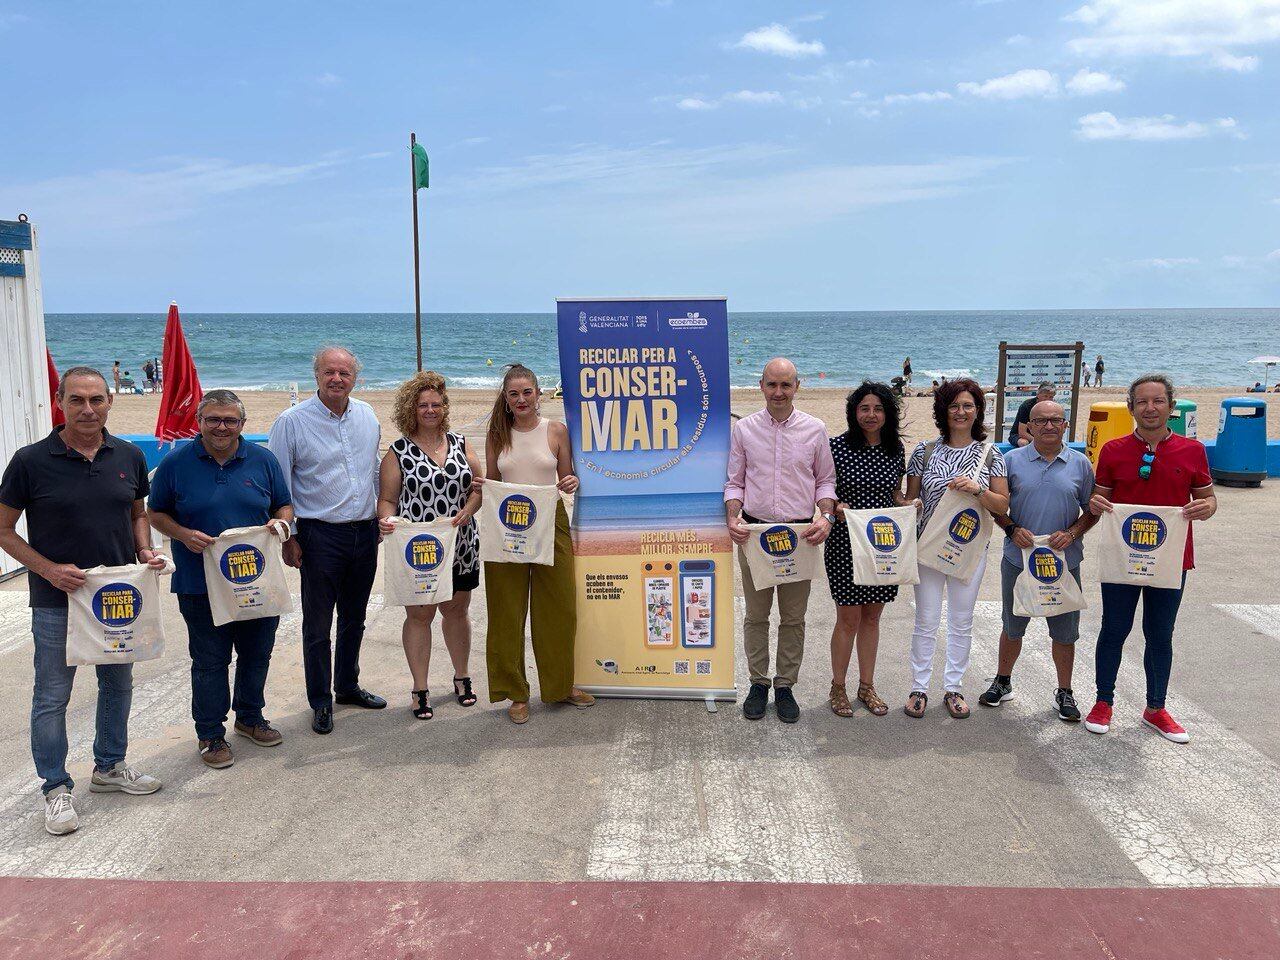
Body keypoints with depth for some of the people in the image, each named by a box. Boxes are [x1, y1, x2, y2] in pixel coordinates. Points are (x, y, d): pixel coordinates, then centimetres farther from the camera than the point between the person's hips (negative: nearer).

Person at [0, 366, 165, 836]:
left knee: (118, 684, 17)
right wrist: (49, 569, -17)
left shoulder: (129, 457, 0)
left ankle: (109, 766, 36)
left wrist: (145, 552, -5)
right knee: (52, 696, 5)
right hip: (56, 601, -4)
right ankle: (57, 788, 21)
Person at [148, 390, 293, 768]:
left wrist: (280, 524, -12)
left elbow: (284, 506, 10)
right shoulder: (176, 463, -3)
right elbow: (156, 513, 4)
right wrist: (184, 535, -15)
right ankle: (210, 734, 19)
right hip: (201, 583, -3)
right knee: (210, 662, 5)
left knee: (257, 654, 15)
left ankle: (250, 717, 35)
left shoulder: (263, 460, 3)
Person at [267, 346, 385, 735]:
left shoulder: (367, 416, 6)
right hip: (320, 535, -4)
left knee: (354, 618, 17)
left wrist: (382, 517, 15)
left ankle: (347, 685, 34)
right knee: (318, 625, 4)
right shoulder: (292, 421, -9)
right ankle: (321, 702, 19)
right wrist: (286, 538, -8)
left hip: (365, 533, 5)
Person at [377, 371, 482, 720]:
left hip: (460, 546, 3)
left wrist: (468, 510, -8)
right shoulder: (399, 451, -1)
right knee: (419, 614, 3)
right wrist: (386, 519, -21)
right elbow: (387, 499, 0)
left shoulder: (460, 443, 8)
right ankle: (420, 689, 15)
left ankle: (462, 676, 31)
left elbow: (479, 486, 10)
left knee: (457, 610, 14)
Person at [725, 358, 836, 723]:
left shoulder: (814, 430, 1)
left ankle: (785, 686, 22)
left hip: (801, 534, 0)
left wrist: (827, 518, -10)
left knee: (793, 618, 8)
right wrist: (732, 518, -10)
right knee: (756, 615, 9)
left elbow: (825, 480, 6)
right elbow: (734, 482, 6)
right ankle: (758, 683, 23)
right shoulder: (744, 429, 2)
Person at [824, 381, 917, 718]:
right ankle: (838, 687, 19)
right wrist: (836, 507, -23)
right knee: (849, 618, 2)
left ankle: (866, 686, 27)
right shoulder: (838, 446, -9)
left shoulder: (895, 449, 4)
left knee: (872, 616, 13)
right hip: (846, 543, -4)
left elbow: (895, 494, 14)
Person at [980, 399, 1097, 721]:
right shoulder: (1012, 460, -1)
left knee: (1064, 632, 8)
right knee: (1012, 627, 13)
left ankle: (1064, 692, 24)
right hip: (1019, 559, 0)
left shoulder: (1080, 463, 2)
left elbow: (1092, 511, 6)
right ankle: (1003, 682, 30)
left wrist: (1071, 534, -10)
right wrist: (1013, 529, -13)